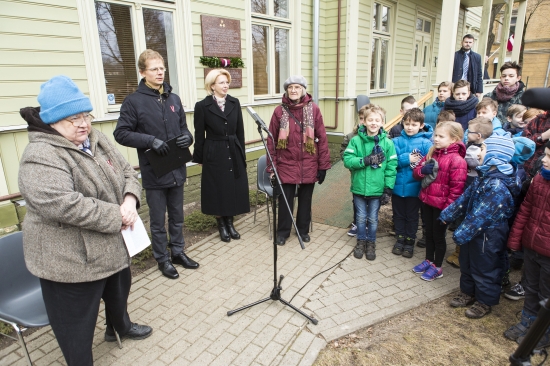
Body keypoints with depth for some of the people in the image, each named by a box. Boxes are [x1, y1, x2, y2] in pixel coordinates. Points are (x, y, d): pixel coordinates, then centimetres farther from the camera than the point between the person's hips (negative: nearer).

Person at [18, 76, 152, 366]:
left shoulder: (96, 140, 3)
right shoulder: (41, 156, -22)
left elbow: (127, 173, 5)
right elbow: (61, 204, -35)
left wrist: (129, 200, -15)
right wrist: (116, 216, -27)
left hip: (112, 245, 9)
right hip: (71, 259, -8)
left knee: (118, 291, 30)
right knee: (77, 320, 11)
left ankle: (121, 326, 58)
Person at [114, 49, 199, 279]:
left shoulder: (174, 99, 8)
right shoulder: (134, 101, -7)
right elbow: (121, 133, -9)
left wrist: (187, 137, -8)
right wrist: (150, 141, -21)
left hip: (177, 169, 5)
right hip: (154, 172, -4)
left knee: (177, 217, 17)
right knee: (158, 221, 10)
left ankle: (178, 252, 34)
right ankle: (163, 259, 27)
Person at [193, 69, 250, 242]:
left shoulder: (234, 103, 5)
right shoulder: (202, 106, -6)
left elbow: (240, 131, 8)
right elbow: (199, 135, -2)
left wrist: (241, 153, 7)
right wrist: (199, 157, 0)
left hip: (234, 152, 4)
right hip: (214, 154, -3)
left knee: (234, 188, 9)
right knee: (218, 190, 5)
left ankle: (230, 222, 25)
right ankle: (221, 225, 22)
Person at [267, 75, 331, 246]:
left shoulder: (313, 109, -3)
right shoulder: (279, 111, -2)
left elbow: (322, 138, -2)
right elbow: (271, 141, 0)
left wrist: (323, 165, -4)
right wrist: (272, 166, -2)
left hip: (308, 165, 1)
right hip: (286, 165, 0)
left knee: (305, 199, 15)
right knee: (285, 199, 7)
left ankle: (303, 229, 34)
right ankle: (283, 231, 27)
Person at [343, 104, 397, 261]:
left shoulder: (387, 143, -6)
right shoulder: (356, 141, -6)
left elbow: (391, 167, -5)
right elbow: (347, 160, -12)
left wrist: (388, 190, -7)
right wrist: (365, 160, -23)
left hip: (377, 189, 0)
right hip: (359, 188, 0)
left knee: (373, 219, 14)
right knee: (361, 217, 15)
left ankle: (371, 243, 34)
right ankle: (361, 242, 35)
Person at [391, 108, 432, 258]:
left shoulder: (425, 143, -9)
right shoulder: (396, 141, -2)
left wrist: (417, 165, -27)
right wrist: (406, 159, -22)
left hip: (414, 188, -2)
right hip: (397, 186, 2)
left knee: (412, 216, 15)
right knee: (398, 215, 17)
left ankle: (410, 242, 32)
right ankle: (400, 239, 35)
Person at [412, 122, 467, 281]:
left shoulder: (457, 160, -18)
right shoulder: (432, 154, 5)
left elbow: (457, 188, -20)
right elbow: (416, 172, 11)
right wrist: (422, 170, -12)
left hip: (441, 205, -7)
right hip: (427, 201, 7)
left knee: (438, 235, 8)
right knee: (428, 232, 19)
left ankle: (437, 268, 25)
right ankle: (429, 261, 36)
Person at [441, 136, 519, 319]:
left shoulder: (498, 185, -29)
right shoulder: (486, 175, 1)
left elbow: (482, 215, -28)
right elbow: (466, 197, 8)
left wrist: (461, 233, -23)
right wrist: (448, 214, 10)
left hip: (487, 235, -9)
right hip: (474, 231, 9)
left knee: (484, 269, 11)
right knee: (467, 263, 22)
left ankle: (485, 302, 32)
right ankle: (468, 292, 42)